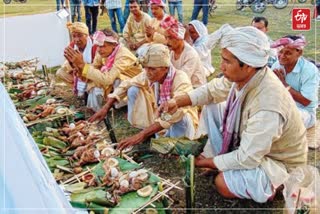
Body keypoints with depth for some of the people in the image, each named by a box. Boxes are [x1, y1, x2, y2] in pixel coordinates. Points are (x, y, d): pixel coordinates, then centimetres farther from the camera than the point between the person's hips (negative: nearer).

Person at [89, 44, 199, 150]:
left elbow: (174, 115, -43)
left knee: (179, 115, -39)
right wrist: (105, 108, -11)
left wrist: (141, 135, -47)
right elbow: (125, 85, -1)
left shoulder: (180, 80, -30)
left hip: (183, 125, -5)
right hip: (159, 120, 5)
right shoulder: (148, 75, -14)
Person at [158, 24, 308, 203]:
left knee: (223, 183, -27)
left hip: (277, 160, -7)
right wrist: (178, 102, -14)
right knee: (211, 106, -2)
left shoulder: (267, 107, -40)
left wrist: (210, 162, -17)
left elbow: (247, 159, -32)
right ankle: (219, 157, 7)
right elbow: (211, 90, -1)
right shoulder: (244, 76, -18)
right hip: (248, 142, 7)